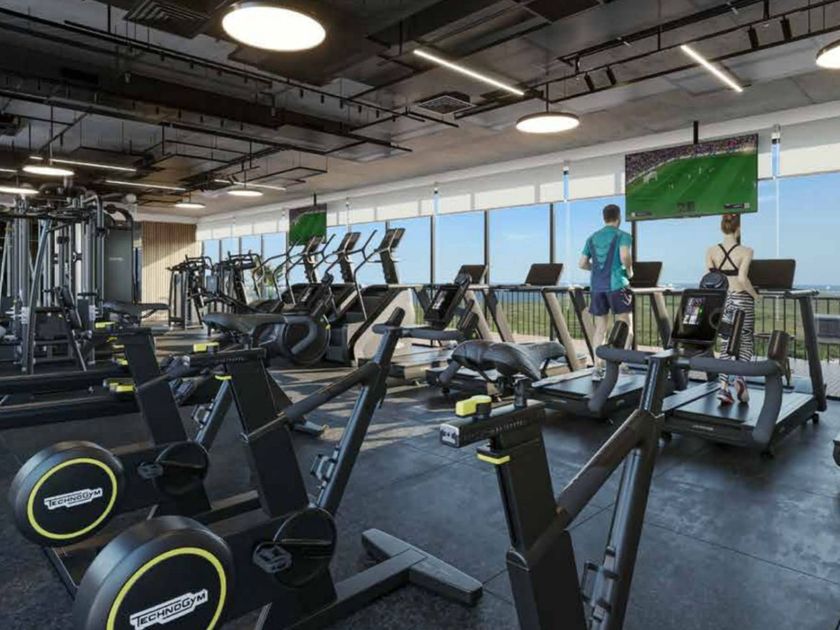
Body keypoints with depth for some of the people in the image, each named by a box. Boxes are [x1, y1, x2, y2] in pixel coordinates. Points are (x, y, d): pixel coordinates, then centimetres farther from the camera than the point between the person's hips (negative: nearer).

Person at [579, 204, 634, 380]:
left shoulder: (592, 238, 15)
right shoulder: (623, 236, -1)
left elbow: (583, 264, 13)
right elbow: (625, 256, -18)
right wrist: (629, 271, -1)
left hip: (596, 287, 5)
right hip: (616, 285, -5)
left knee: (600, 329, 8)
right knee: (626, 327, 4)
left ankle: (597, 368, 6)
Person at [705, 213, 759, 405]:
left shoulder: (711, 251, 0)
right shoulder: (746, 251, -9)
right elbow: (742, 279, -20)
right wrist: (755, 295, -5)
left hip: (722, 301, 3)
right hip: (741, 300, -3)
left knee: (726, 345, 11)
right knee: (746, 342, 13)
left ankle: (724, 387, 4)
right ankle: (740, 378, -9)